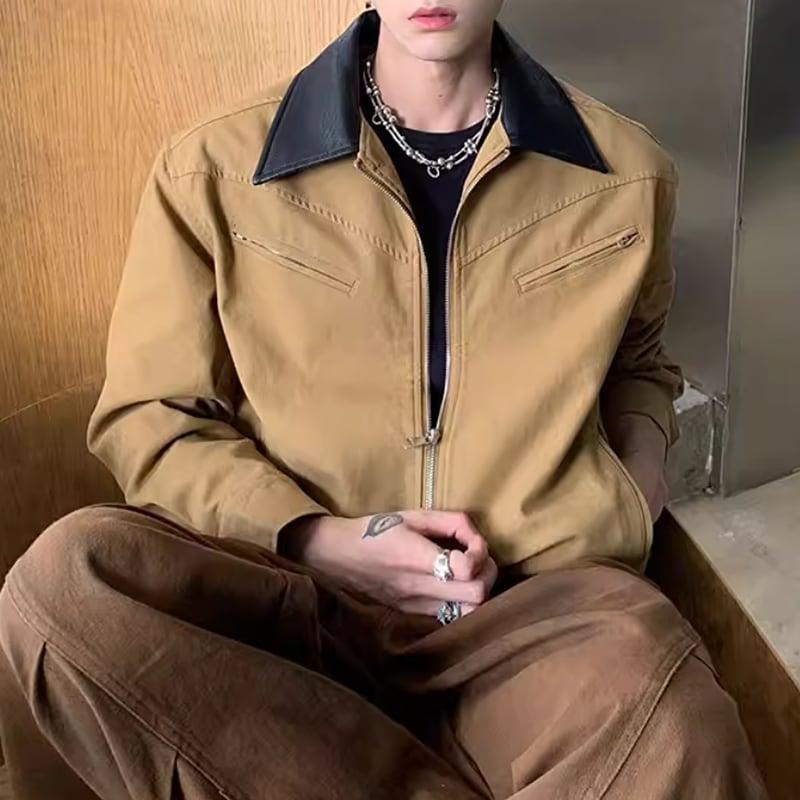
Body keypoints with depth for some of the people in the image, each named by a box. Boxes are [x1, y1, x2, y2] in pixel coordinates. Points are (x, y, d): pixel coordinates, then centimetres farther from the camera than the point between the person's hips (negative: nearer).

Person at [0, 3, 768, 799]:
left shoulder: (623, 172, 8)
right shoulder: (216, 168, 0)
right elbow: (148, 418, 6)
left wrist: (632, 507, 7)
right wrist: (317, 540, -10)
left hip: (544, 608, -1)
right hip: (299, 602, 2)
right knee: (64, 579, -30)